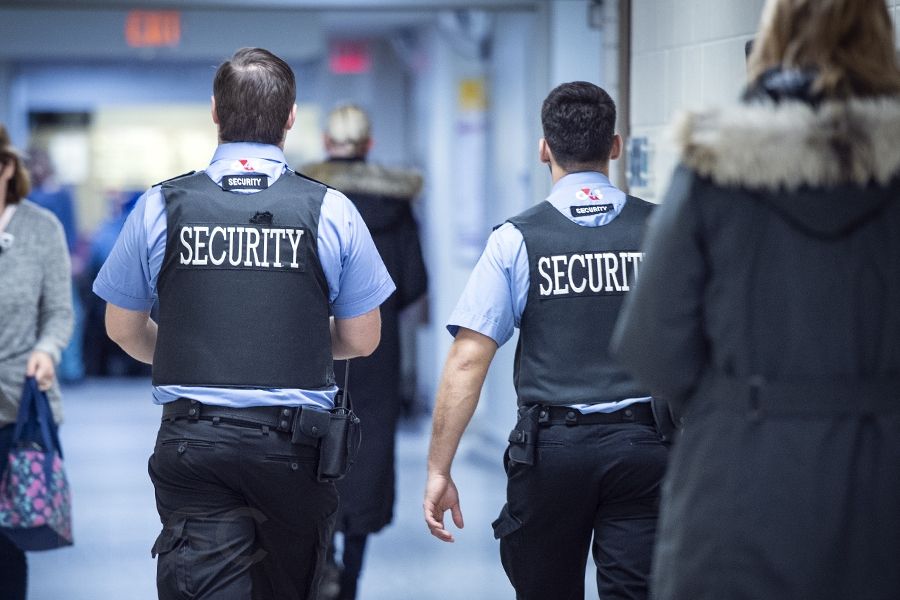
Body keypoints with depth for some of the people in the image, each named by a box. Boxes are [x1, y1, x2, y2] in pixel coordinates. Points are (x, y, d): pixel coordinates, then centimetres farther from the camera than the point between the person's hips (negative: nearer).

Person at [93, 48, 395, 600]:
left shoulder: (160, 207, 0)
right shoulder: (331, 211, -3)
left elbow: (124, 330, 10)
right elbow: (361, 340, 4)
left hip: (192, 443, 0)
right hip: (295, 443, 1)